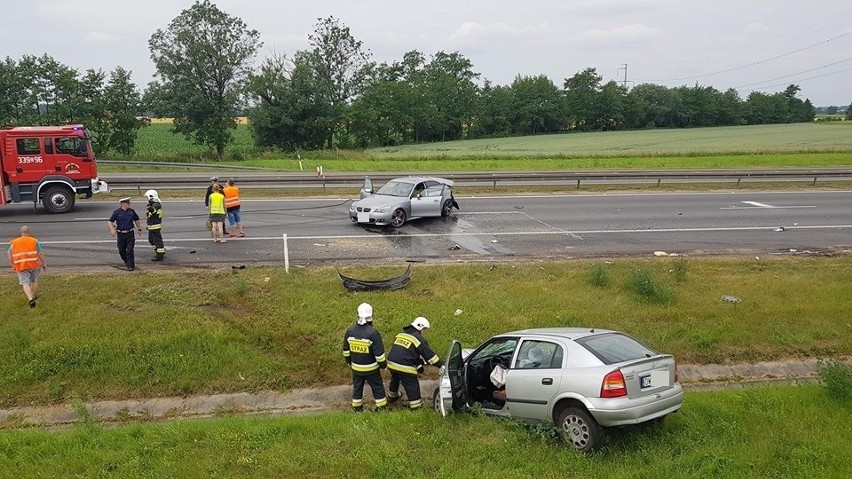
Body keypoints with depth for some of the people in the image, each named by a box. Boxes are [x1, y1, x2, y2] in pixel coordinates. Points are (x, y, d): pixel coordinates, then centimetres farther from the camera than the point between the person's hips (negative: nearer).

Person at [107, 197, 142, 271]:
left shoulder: (131, 211, 4)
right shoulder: (117, 212, -4)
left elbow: (136, 219, 20)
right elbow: (110, 221, -3)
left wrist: (139, 228, 26)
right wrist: (112, 229, -17)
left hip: (130, 234, 0)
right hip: (120, 234, 0)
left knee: (130, 250, -5)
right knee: (121, 250, 10)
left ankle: (130, 265, -1)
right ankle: (126, 261, 33)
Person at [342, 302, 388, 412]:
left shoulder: (350, 331, -9)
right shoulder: (373, 333, -25)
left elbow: (346, 350, 4)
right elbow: (379, 353, -19)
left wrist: (349, 361, 20)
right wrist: (383, 364, -2)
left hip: (356, 367, 4)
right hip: (371, 368, -4)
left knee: (357, 387, 21)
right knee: (378, 387, 14)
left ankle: (356, 408, 33)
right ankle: (381, 408, 23)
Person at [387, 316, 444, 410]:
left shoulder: (401, 334, 16)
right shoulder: (418, 338, -6)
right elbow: (429, 354, -4)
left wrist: (418, 364, 25)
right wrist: (441, 364, 6)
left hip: (391, 363, 8)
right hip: (404, 366, -8)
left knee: (394, 380, 32)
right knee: (412, 386, 7)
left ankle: (392, 397, 53)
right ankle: (416, 406, 12)